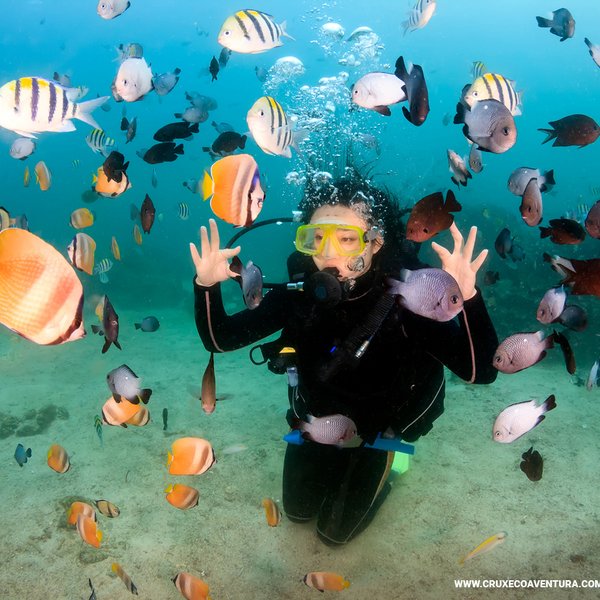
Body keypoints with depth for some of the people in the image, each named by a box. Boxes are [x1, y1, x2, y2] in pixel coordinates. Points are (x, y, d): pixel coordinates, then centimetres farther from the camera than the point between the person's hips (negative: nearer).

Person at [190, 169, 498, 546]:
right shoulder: (298, 290, -24)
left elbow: (481, 371, -39)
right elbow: (219, 339, -19)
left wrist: (468, 298, -55)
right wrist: (207, 285, -38)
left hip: (374, 425, -3)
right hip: (315, 419, 3)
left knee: (336, 530, 13)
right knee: (298, 510, 23)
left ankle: (380, 474, 37)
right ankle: (334, 462, 47)